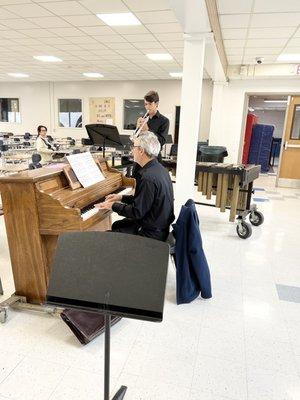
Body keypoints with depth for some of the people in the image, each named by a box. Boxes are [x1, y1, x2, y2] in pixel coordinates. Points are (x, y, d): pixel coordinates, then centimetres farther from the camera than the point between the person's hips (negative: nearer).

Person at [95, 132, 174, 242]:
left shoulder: (148, 178, -28)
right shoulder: (159, 169, 3)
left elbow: (137, 212, -24)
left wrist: (113, 206, -11)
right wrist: (122, 198, 12)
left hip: (152, 233, -9)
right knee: (116, 225, 24)